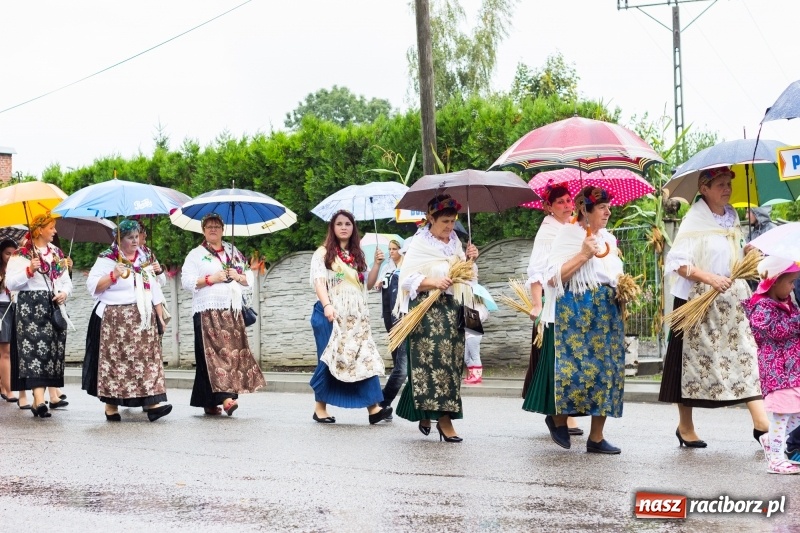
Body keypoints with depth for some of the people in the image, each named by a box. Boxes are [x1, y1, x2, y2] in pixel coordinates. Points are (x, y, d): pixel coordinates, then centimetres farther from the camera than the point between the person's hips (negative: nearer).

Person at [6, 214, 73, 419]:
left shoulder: (57, 253, 17)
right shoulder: (21, 254, -1)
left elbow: (67, 281, 19)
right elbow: (10, 284, -7)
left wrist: (64, 293, -2)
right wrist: (29, 270, -18)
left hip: (54, 308, 6)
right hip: (30, 307, -6)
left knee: (51, 352, 2)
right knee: (34, 350, -15)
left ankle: (38, 400, 8)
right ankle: (39, 400, -24)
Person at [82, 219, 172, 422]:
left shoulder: (143, 259, 17)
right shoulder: (107, 259, -1)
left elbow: (153, 288, 21)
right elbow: (93, 286, -9)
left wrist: (160, 314, 17)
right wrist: (113, 275, -20)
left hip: (143, 319, 5)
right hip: (115, 320, -5)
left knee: (147, 358, -4)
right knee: (115, 359, -4)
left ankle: (151, 403, -10)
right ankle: (111, 405, 4)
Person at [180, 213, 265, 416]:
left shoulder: (233, 252, 20)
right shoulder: (196, 254, 8)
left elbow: (250, 279, 19)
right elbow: (187, 281, -3)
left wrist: (239, 277, -2)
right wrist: (211, 279, -12)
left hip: (232, 311, 4)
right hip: (208, 312, -4)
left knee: (233, 352, -2)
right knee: (214, 353, -15)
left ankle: (211, 403, 2)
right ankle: (225, 397, -25)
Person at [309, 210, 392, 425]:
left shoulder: (357, 256, 17)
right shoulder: (323, 253, 2)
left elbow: (368, 284, 17)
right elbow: (318, 281, -11)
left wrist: (377, 264, 1)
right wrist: (327, 305, -26)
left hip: (355, 316, 4)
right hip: (331, 315, -4)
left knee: (365, 358, -7)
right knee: (329, 360, -2)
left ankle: (373, 407, -12)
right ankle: (320, 407, 9)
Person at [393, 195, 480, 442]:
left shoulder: (455, 242, 15)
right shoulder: (419, 243, -2)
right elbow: (407, 278, -9)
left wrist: (469, 260, 1)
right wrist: (433, 282, -23)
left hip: (452, 309, 6)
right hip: (427, 309, -6)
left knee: (451, 358, 2)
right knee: (433, 358, -13)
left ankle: (427, 415, 10)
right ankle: (444, 419, -11)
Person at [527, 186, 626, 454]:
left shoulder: (609, 239, 16)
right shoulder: (568, 235, -3)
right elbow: (553, 277, -11)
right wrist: (584, 255, -16)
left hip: (608, 312, 6)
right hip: (575, 310, -6)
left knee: (607, 369, 2)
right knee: (574, 366, -13)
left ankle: (596, 437, 7)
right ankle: (558, 419, 13)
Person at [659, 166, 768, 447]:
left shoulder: (732, 218, 11)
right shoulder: (694, 221, -10)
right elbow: (677, 262, -17)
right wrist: (710, 278, -25)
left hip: (732, 302, 6)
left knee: (747, 355, -5)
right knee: (694, 361, 3)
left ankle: (761, 422, -10)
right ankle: (685, 427, 17)